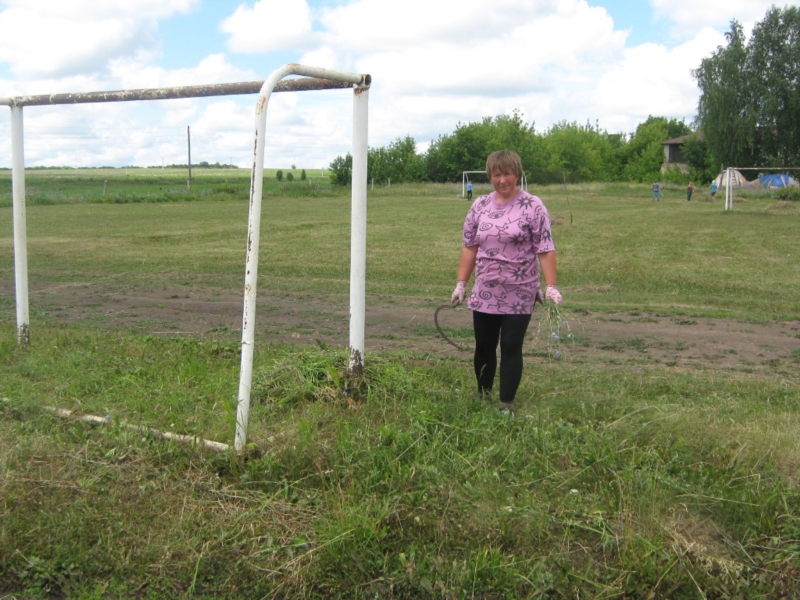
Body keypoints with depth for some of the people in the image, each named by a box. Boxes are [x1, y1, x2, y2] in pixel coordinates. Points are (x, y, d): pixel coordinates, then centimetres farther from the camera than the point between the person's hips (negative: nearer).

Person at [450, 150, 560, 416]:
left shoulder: (533, 207, -6)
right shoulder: (480, 206, 5)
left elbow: (545, 249, -9)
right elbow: (469, 247, 10)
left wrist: (551, 286, -18)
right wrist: (461, 284, 7)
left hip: (519, 295, -4)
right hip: (484, 293, 4)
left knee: (511, 349, 1)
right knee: (484, 347, 12)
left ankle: (506, 406, 12)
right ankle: (483, 397, 29)